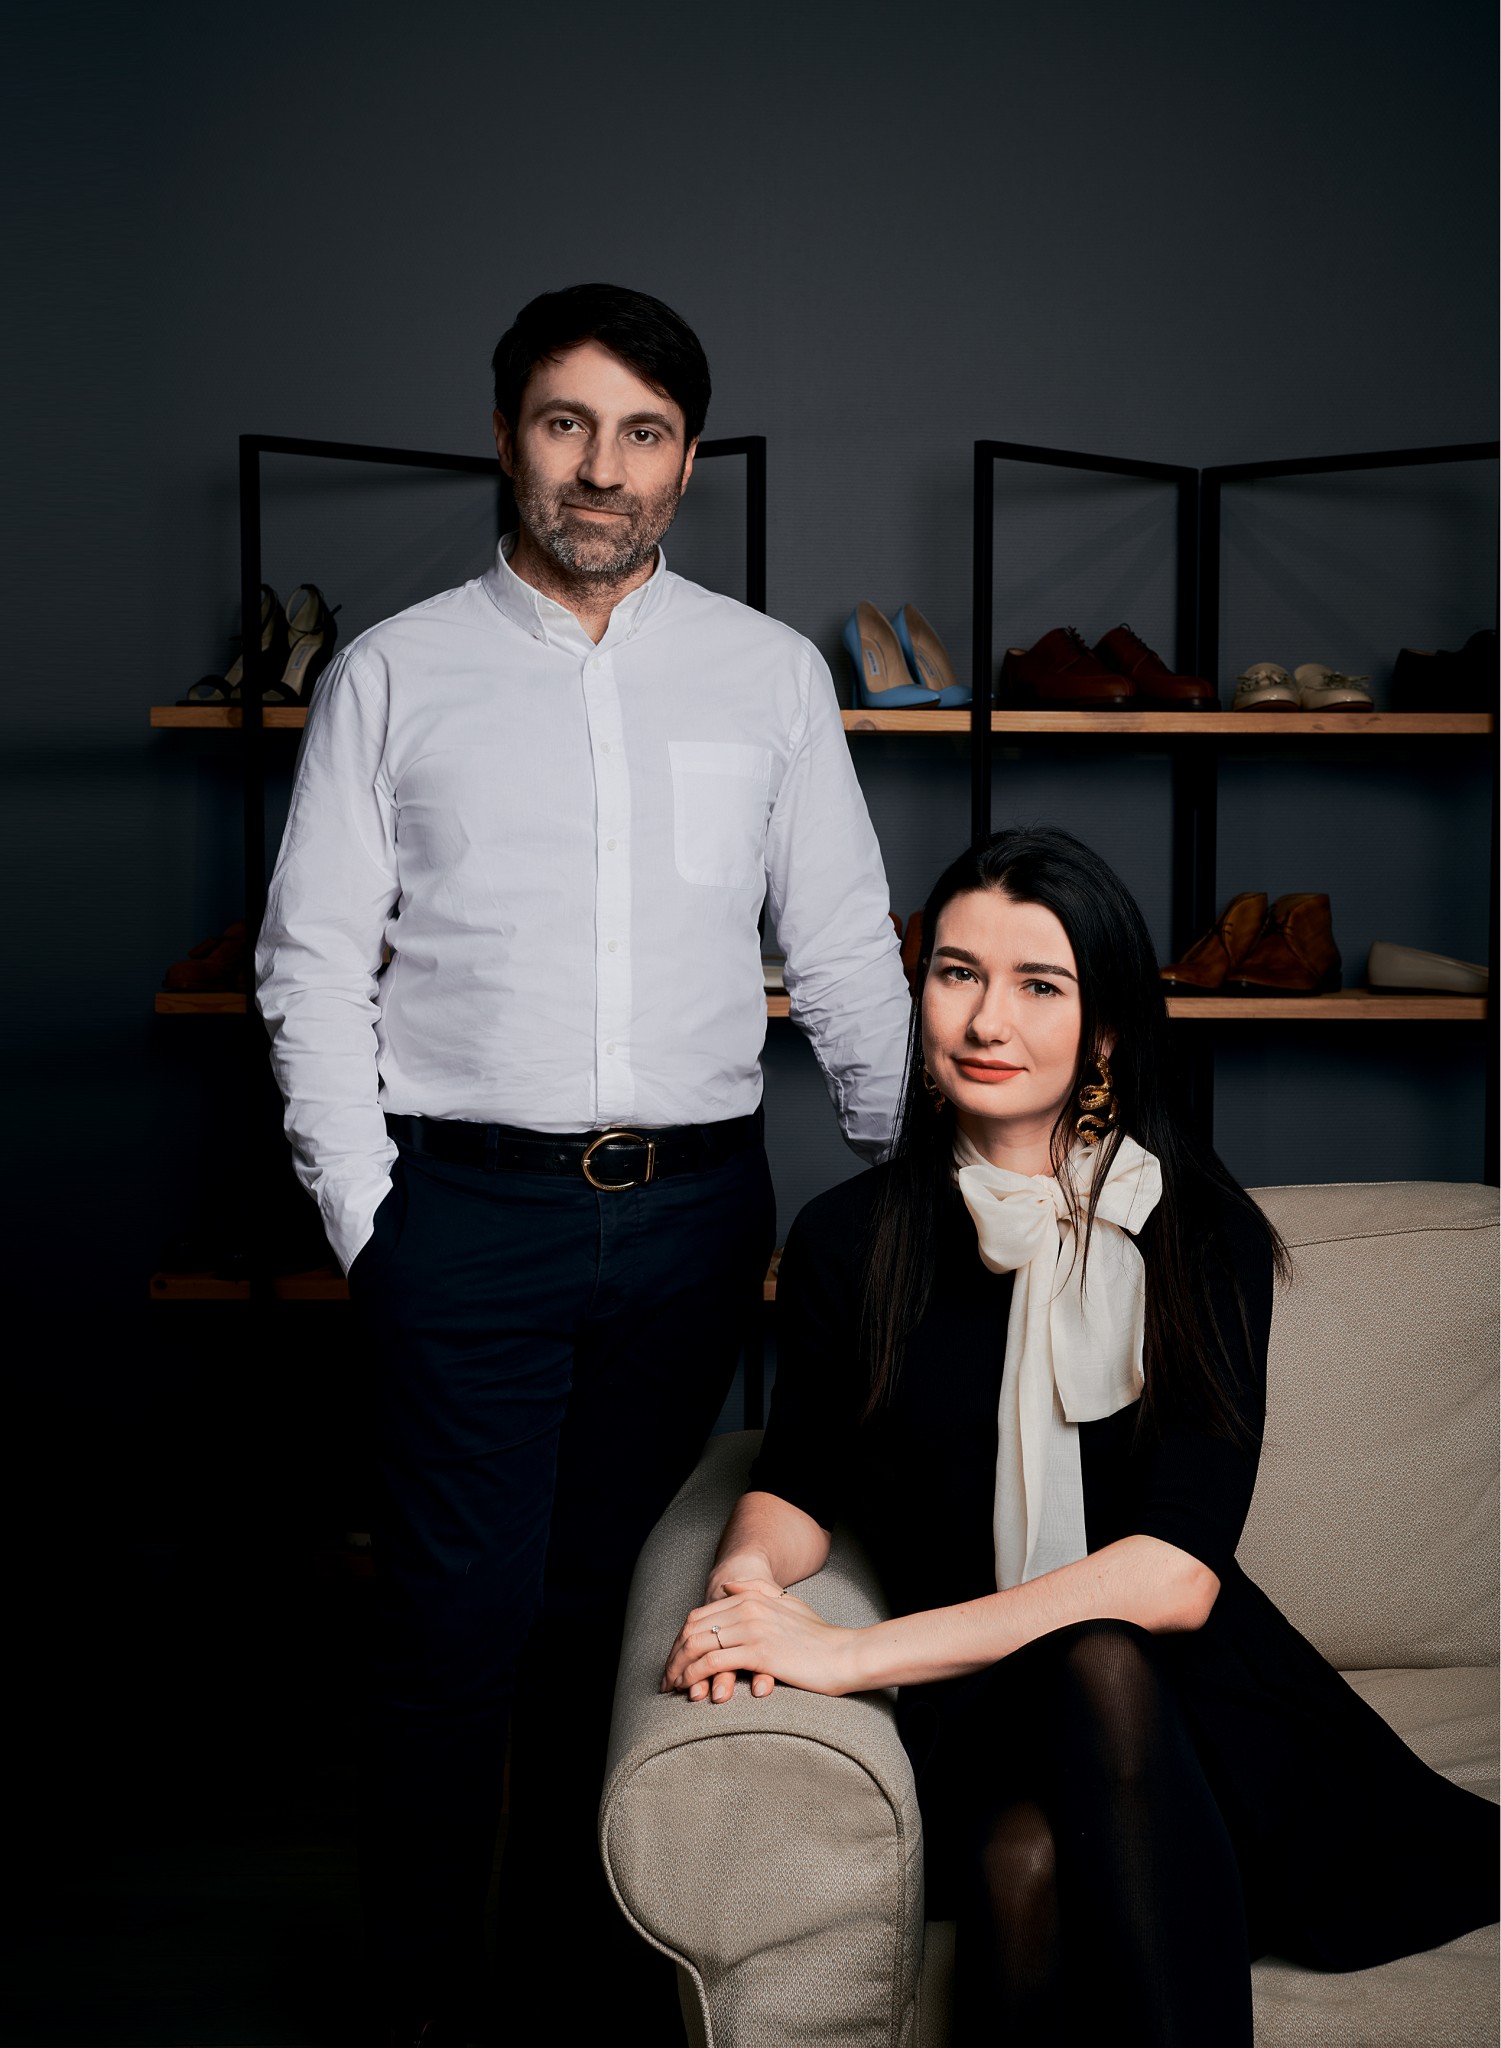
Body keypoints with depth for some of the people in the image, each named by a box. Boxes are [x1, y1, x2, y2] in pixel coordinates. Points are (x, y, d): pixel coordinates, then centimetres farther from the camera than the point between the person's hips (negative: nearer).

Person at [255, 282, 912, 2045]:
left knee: (621, 1601, 12)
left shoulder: (771, 674, 8)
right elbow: (312, 963, 3)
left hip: (695, 1212, 2)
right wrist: (363, 1216, -4)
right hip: (469, 1209, -2)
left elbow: (845, 952, 10)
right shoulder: (394, 674, 3)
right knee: (460, 1615, 1)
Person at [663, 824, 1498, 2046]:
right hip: (974, 1703, 0)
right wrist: (750, 1574, -13)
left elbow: (1175, 1574, -14)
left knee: (1099, 1671, -36)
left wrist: (855, 1654, -21)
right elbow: (799, 1486, 13)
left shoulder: (1205, 1234, -5)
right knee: (1025, 1862, -36)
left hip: (1169, 1686, 1)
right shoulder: (849, 1240, 1)